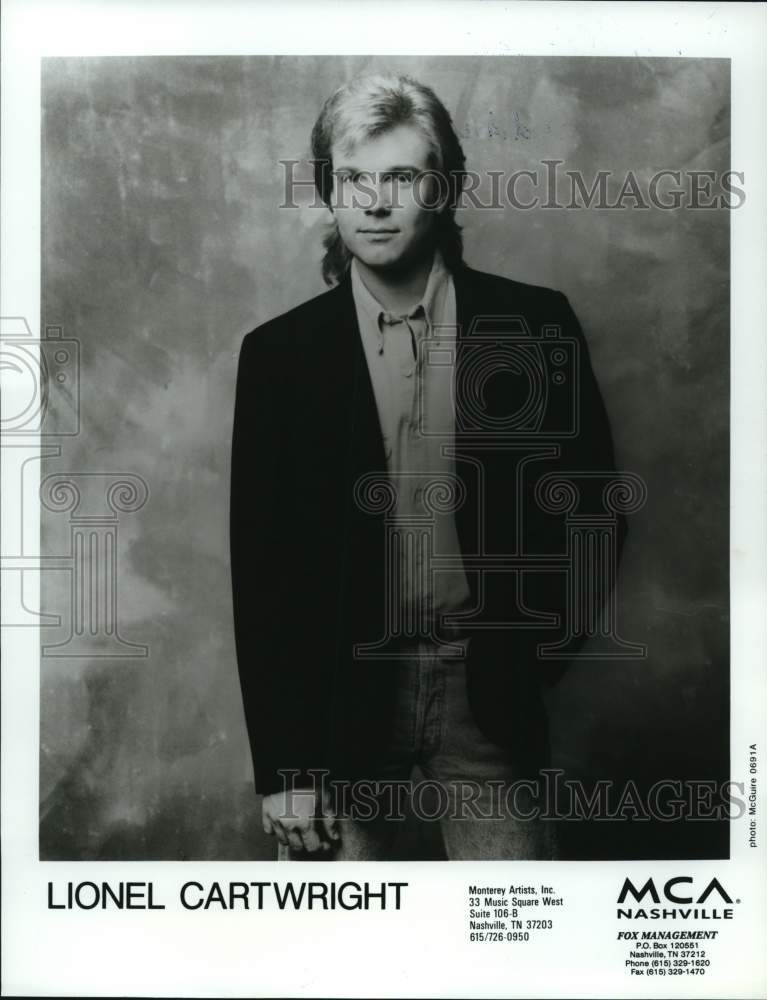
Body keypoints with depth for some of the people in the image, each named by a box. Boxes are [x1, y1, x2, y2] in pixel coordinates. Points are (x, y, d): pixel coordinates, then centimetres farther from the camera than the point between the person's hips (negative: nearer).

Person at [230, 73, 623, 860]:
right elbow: (260, 570, -2)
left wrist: (541, 643, 2)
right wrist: (282, 766, -4)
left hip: (486, 698, 0)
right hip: (338, 701, 0)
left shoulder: (535, 326, -2)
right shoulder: (278, 353, -2)